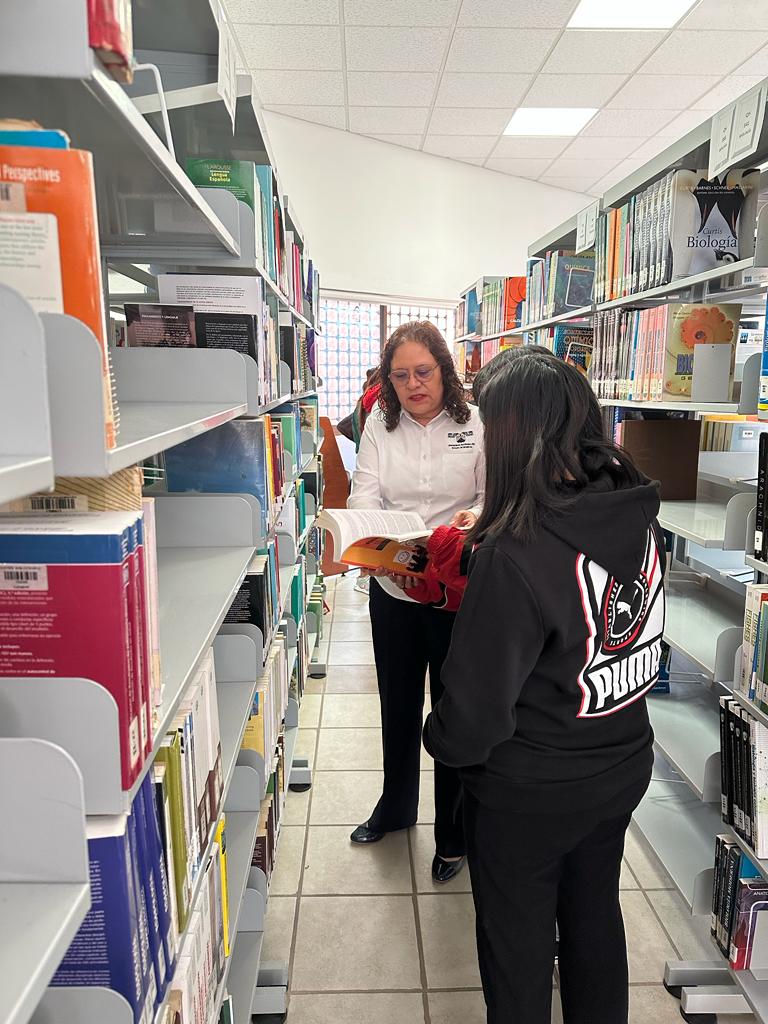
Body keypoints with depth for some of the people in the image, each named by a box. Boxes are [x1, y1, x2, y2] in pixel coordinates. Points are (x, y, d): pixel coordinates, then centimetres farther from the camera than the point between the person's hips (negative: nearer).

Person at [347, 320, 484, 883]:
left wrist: (477, 516, -29)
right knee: (398, 704, 20)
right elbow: (365, 494, -7)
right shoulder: (380, 425, 1)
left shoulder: (476, 424, -7)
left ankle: (454, 833, 32)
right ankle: (396, 806, 45)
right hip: (392, 586, 3)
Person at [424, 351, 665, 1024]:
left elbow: (477, 705, -26)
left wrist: (445, 742, -4)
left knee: (519, 937, 20)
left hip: (529, 792, -6)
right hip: (625, 765, 7)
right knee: (595, 912, 29)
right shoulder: (641, 519, -10)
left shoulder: (515, 556, -32)